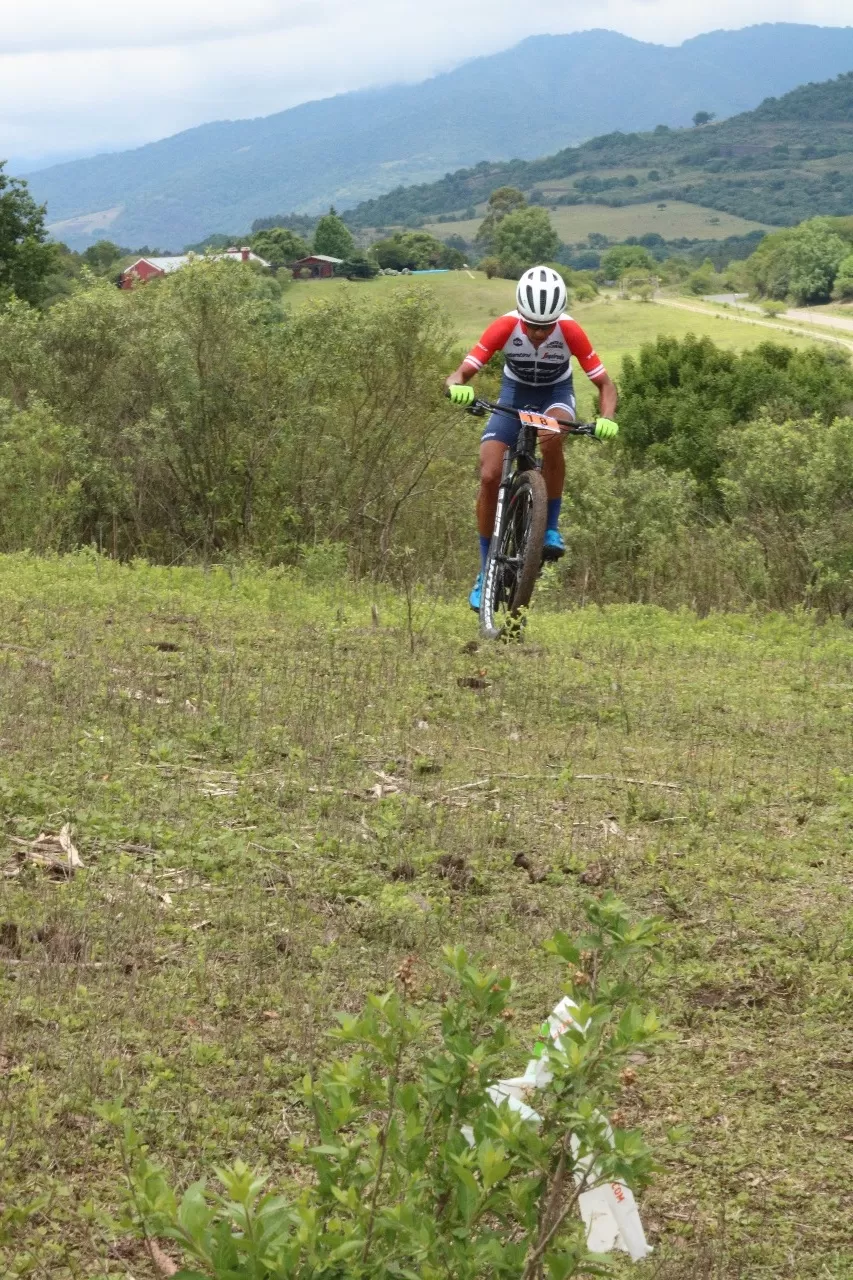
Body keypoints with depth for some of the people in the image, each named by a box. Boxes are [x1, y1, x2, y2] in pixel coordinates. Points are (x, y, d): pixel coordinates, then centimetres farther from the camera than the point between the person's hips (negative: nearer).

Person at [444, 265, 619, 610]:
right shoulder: (505, 327, -28)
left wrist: (607, 418, -41)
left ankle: (551, 528, -20)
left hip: (556, 393, -1)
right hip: (515, 391, 1)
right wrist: (457, 386, -52)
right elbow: (458, 375, -28)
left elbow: (605, 384, -21)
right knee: (489, 476, -16)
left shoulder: (570, 332, -28)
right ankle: (486, 570, -1)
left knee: (553, 435, -38)